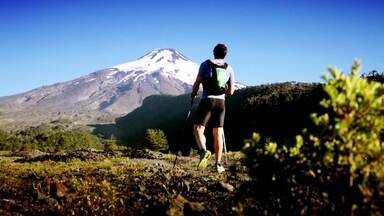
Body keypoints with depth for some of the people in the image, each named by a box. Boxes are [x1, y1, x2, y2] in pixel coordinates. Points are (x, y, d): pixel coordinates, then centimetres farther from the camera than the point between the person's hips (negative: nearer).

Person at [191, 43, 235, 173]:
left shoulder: (205, 64, 0)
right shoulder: (229, 68, 8)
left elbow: (197, 82, -4)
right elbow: (231, 92, 8)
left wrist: (193, 94, 15)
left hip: (207, 100, -3)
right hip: (221, 102, 3)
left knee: (198, 129, -2)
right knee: (218, 134, 8)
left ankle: (204, 151, -30)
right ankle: (218, 164, 8)